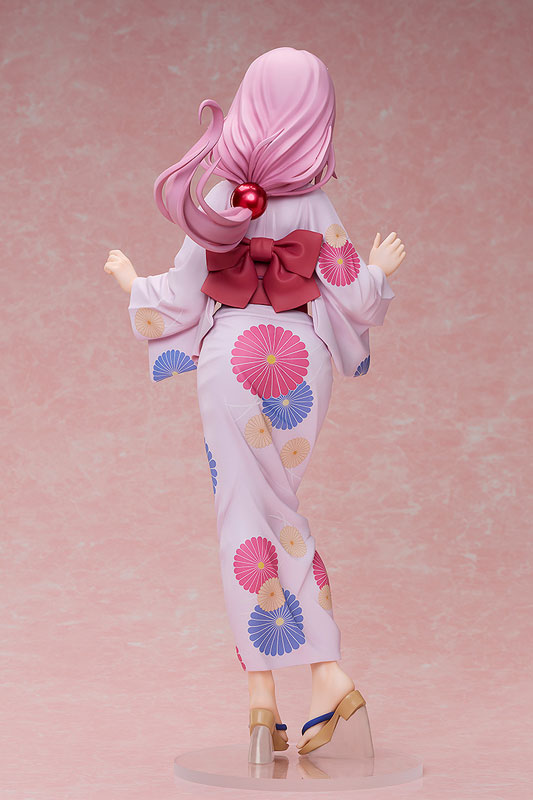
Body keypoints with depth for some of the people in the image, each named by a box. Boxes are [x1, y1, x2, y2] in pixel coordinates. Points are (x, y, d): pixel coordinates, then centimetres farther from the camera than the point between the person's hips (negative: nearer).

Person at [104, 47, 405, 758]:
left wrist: (130, 279, 19)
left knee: (246, 515, 3)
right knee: (279, 509, 14)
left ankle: (262, 686, 4)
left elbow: (180, 299, -1)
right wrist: (380, 268, 21)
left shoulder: (219, 202, -5)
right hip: (301, 359, 2)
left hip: (230, 359, -2)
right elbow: (357, 300, -1)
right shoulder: (316, 207, -3)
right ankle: (326, 670, 7)